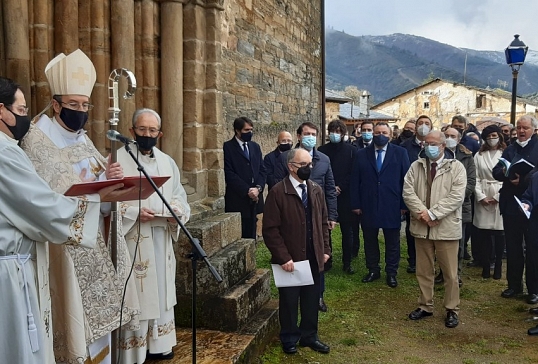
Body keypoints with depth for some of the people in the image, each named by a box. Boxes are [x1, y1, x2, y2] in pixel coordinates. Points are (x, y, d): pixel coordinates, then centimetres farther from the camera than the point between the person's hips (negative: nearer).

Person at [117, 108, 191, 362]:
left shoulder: (167, 162, 12)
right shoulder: (118, 159, -6)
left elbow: (179, 194, 15)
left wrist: (177, 210, -6)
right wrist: (135, 213, -21)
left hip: (162, 238, 6)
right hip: (132, 238, -6)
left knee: (161, 290, 13)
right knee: (135, 293, -2)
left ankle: (158, 344, 27)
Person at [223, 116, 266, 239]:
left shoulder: (255, 146, 15)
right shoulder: (227, 147, -5)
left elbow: (262, 169, 11)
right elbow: (229, 174, -11)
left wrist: (258, 188, -6)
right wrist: (247, 191, -13)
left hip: (254, 199, 5)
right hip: (237, 200, -5)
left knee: (251, 234, 9)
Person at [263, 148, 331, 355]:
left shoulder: (316, 190, 6)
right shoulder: (278, 192, -13)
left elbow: (323, 222, 12)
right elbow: (270, 229, -14)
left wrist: (325, 249, 5)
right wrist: (283, 257, -17)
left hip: (313, 257, 5)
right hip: (290, 259, -5)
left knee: (311, 299, 16)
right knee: (289, 301, 11)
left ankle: (309, 336, 35)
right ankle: (289, 339, 30)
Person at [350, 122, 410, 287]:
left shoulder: (400, 153, 1)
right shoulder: (361, 154, 4)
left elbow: (406, 179, 0)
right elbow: (355, 181, 3)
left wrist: (404, 204, -4)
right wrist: (356, 204, -3)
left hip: (392, 206, -1)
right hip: (368, 206, 1)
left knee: (392, 242, 8)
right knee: (370, 240, 11)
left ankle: (391, 273, 22)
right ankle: (373, 270, 27)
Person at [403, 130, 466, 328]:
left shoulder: (456, 167, -2)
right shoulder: (416, 166, 7)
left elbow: (456, 196, -12)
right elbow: (408, 191, -1)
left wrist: (433, 213, -18)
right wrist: (422, 213, -14)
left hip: (446, 227, -3)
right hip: (421, 226, 3)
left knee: (450, 273, 5)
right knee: (423, 271, 13)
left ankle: (452, 309, 20)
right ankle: (425, 306, 27)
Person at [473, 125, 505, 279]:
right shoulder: (479, 155, 10)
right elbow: (475, 178, 4)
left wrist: (497, 197, -9)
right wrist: (481, 196, -7)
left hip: (500, 198, -2)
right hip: (482, 199, 2)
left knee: (499, 234, 1)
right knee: (483, 234, 2)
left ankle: (498, 266, 14)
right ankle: (485, 266, 13)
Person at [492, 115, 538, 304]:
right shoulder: (510, 149, 13)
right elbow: (496, 172, 4)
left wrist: (523, 180, -21)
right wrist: (506, 172, -16)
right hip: (511, 204, 4)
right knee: (512, 247, 12)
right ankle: (514, 284, 24)